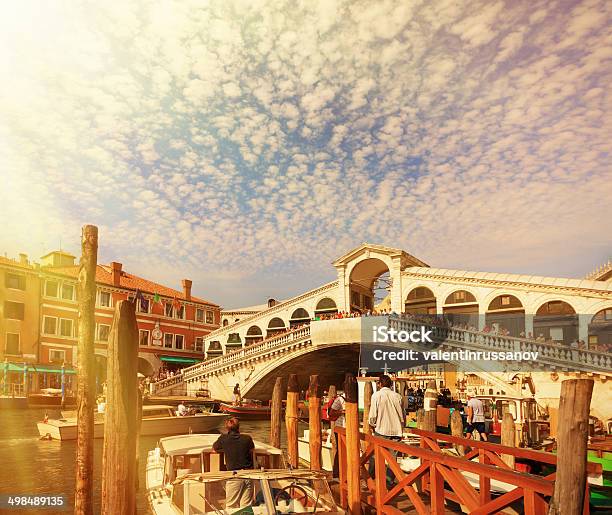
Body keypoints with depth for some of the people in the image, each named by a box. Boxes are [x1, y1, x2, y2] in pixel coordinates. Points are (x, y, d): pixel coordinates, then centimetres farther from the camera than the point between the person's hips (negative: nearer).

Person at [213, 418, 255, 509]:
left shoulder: (223, 439, -5)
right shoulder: (247, 438, -1)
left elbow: (214, 448, 13)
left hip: (233, 476, -2)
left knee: (231, 507, 10)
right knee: (246, 506, 11)